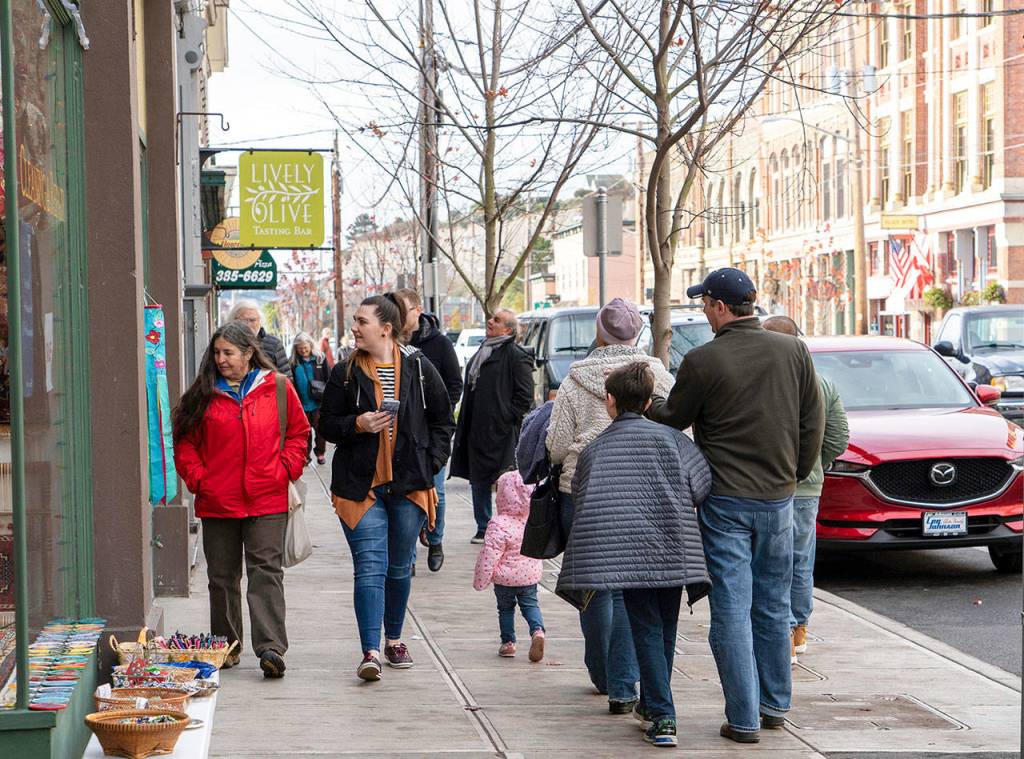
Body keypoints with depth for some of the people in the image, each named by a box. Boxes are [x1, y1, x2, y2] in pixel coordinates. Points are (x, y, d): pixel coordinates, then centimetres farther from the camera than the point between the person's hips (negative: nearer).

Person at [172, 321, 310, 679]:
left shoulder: (277, 388, 3)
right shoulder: (203, 394, 6)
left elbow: (298, 432, 10)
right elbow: (185, 441, 10)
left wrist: (285, 470, -2)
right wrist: (198, 477, -3)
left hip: (267, 501, -2)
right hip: (217, 501, 2)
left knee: (266, 572, -9)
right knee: (222, 577, 10)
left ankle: (271, 648, -14)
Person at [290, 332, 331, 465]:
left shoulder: (320, 360, -2)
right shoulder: (294, 363, 2)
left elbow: (328, 381, 0)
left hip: (318, 404, -1)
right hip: (302, 405, 1)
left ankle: (320, 453, 20)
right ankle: (305, 455, 18)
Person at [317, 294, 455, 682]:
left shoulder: (419, 369, 1)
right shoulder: (345, 373, 1)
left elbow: (443, 420, 11)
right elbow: (327, 425, 5)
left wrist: (431, 461, 1)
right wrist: (357, 425, -14)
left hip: (409, 484, 1)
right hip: (360, 485, -1)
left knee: (400, 567, 14)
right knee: (369, 567, -11)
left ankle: (394, 640, 30)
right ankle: (371, 651, -16)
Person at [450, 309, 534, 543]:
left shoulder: (516, 356, -8)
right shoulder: (482, 353, 19)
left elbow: (525, 396, -12)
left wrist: (509, 419, -14)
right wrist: (464, 424, 17)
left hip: (501, 433, -9)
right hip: (476, 431, 9)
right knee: (478, 480, 11)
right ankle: (483, 529, 19)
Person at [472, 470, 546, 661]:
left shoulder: (499, 525, -24)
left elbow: (489, 556, -21)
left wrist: (480, 580, -11)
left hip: (505, 579, -3)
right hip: (530, 575, 4)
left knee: (505, 608, 17)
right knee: (530, 604, 16)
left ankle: (508, 642, 19)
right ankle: (537, 630, -9)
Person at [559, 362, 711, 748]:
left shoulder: (593, 449, 8)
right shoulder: (670, 438, 8)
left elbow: (580, 499, 11)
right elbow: (702, 483, -2)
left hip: (627, 551, -1)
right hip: (674, 551, 1)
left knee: (647, 629, 0)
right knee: (665, 628, 16)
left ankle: (662, 717, -10)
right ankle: (651, 704, 28)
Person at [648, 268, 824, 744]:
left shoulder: (703, 361, -12)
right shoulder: (793, 352, 1)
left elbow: (672, 419, 2)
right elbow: (813, 420, 7)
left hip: (724, 499, -4)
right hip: (778, 497, 4)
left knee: (732, 610, 0)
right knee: (773, 607, 17)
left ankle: (744, 719, 0)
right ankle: (774, 705, 26)